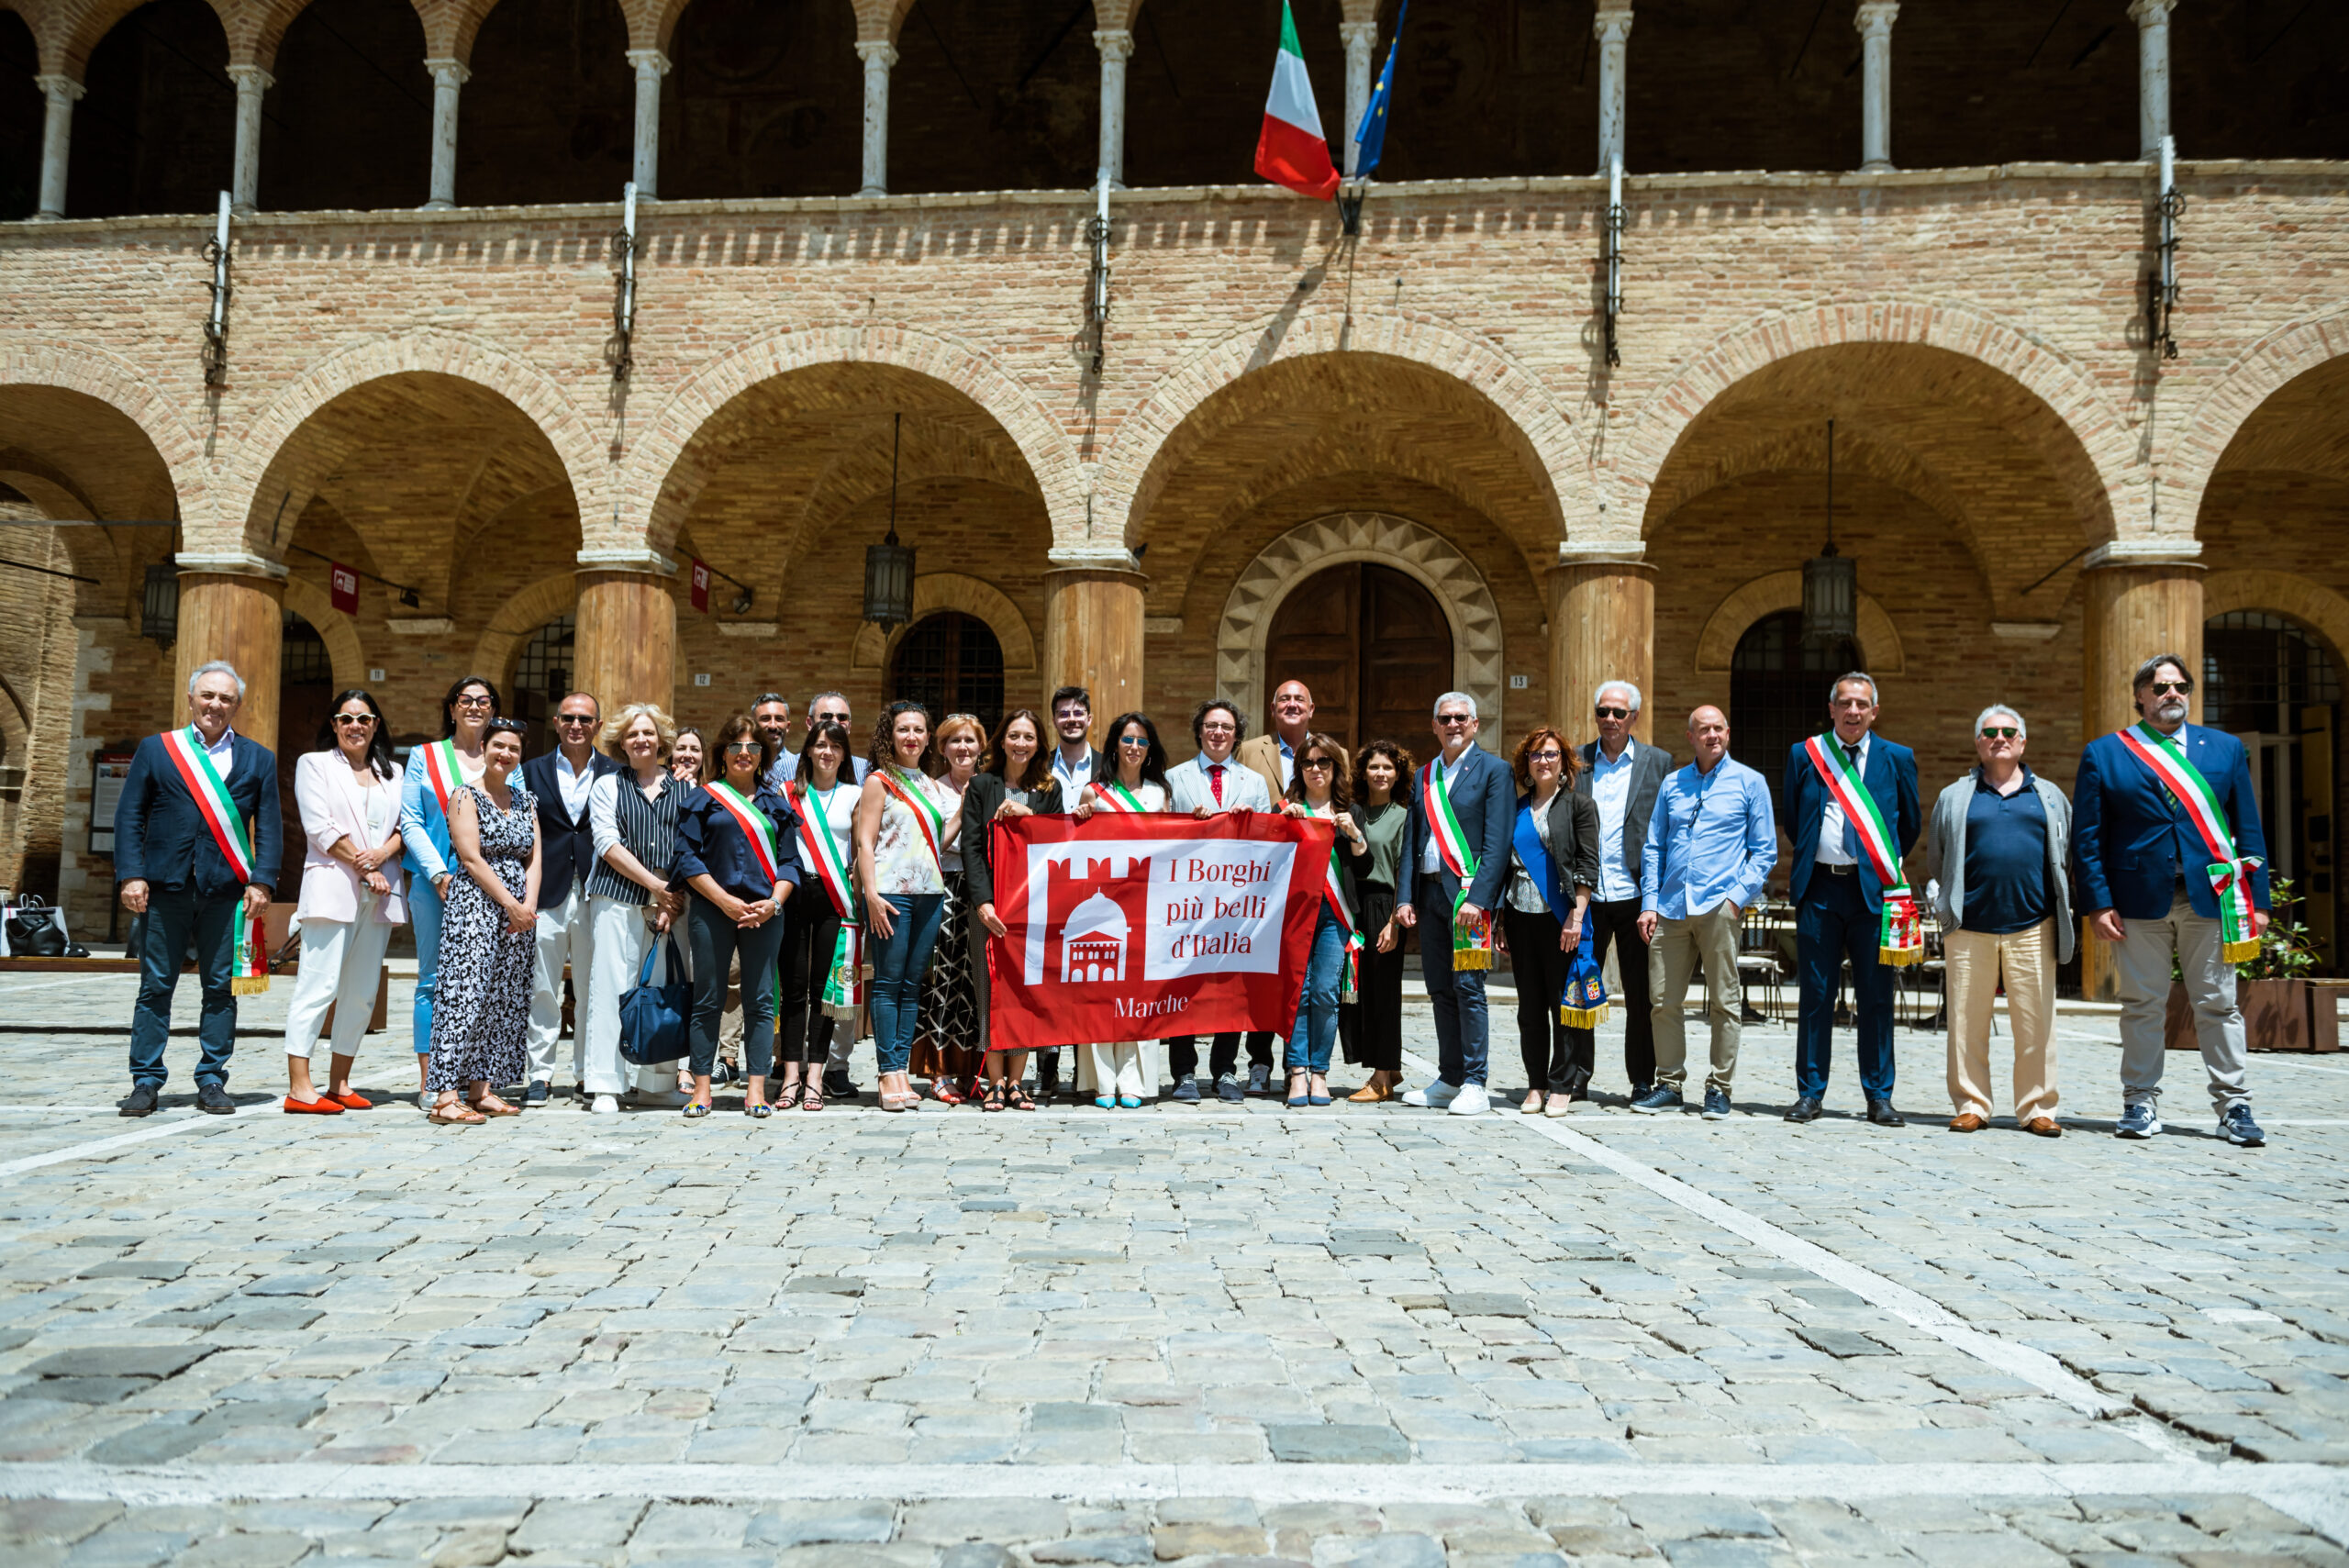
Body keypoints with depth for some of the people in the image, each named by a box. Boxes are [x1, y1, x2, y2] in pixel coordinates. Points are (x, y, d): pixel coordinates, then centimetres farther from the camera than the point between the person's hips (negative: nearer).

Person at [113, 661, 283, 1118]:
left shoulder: (259, 759, 11)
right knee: (155, 986, 3)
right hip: (165, 886, 0)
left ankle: (211, 1081, 11)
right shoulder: (155, 749, 10)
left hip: (226, 891, 0)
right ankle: (146, 1081, 11)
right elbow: (129, 816, 6)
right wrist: (131, 874, -5)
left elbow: (269, 826, 7)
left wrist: (262, 881, -4)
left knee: (221, 988, 3)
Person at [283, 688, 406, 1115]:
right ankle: (300, 1087, -9)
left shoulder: (392, 773, 19)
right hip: (332, 888, -5)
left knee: (362, 993, 5)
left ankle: (339, 1083, 12)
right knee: (320, 986, -10)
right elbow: (321, 828, -3)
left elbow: (405, 824, 11)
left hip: (378, 895, 5)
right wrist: (364, 868, -9)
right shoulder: (314, 763, 7)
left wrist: (384, 853, -9)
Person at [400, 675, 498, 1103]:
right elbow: (410, 822, 3)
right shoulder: (425, 757, 10)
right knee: (435, 979, -1)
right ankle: (430, 1081, 2)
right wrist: (438, 873, -9)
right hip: (435, 880, -1)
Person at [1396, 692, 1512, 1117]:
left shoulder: (1494, 770, -1)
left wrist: (1477, 898, -17)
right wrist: (1405, 897, 5)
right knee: (1440, 989, 9)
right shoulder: (1424, 776, 17)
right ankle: (1449, 1080, 17)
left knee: (1468, 986, -7)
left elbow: (1497, 843, -9)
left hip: (1469, 891, -6)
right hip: (1429, 893, 6)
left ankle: (1474, 1085, -1)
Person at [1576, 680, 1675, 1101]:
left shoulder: (1658, 762, 6)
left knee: (1641, 995, 5)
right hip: (1587, 895, 1)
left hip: (1635, 895, -1)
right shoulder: (1577, 761, 9)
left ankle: (1643, 1081, 16)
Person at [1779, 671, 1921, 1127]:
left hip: (1873, 889, 0)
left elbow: (1910, 824, 16)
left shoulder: (1897, 759, 6)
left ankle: (1879, 1096, 12)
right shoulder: (1804, 755, 7)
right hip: (1819, 888, 0)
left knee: (1876, 996, 3)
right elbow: (1790, 818, 18)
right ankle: (1809, 1093, 11)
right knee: (1815, 993, 4)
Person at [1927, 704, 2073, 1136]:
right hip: (1970, 927, 0)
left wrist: (2057, 903, 13)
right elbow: (1936, 859, 18)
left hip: (2032, 927, 1)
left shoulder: (2049, 797, 16)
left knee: (2036, 1021, 1)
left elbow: (2068, 854, 19)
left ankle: (2037, 1108, 10)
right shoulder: (1955, 798, 13)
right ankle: (1970, 1106, 10)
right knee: (1968, 1021, 1)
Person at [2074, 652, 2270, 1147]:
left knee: (2218, 1004, 4)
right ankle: (2141, 1104, 13)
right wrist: (2098, 903, -6)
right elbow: (2087, 837, 2)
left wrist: (2257, 899, 2)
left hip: (2212, 898, 1)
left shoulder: (2226, 748, 12)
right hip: (2140, 899, -1)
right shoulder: (2104, 753, 6)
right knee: (2142, 1005, 5)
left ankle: (2233, 1106, 11)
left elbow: (2249, 829, 10)